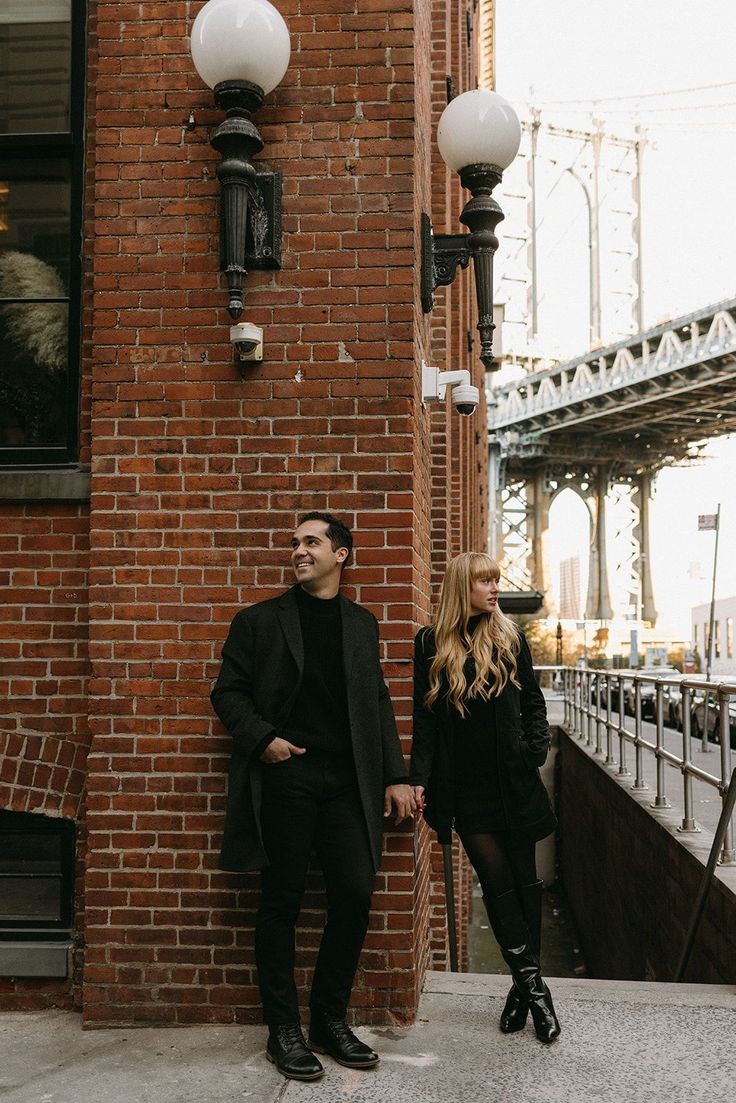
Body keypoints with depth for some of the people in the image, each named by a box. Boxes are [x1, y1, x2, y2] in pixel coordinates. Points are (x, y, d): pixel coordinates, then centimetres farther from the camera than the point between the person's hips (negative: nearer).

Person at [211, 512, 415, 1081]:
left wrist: (396, 776, 8)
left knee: (355, 894, 0)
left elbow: (379, 705, 14)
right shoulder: (259, 620, 6)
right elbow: (228, 692, 5)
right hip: (284, 774, -2)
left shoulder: (361, 623, 14)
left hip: (347, 779, 3)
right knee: (282, 902, 3)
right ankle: (284, 1030, 16)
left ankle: (330, 1019, 19)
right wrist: (262, 738, -11)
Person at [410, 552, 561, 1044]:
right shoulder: (432, 644, 0)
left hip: (513, 778, 1)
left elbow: (532, 699, 11)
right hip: (466, 785, -1)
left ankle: (525, 984, 18)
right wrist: (419, 777, -5)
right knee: (496, 880, 0)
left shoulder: (509, 637, 4)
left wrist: (537, 745, -5)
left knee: (524, 878, 7)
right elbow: (425, 716, 1)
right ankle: (532, 983, 9)